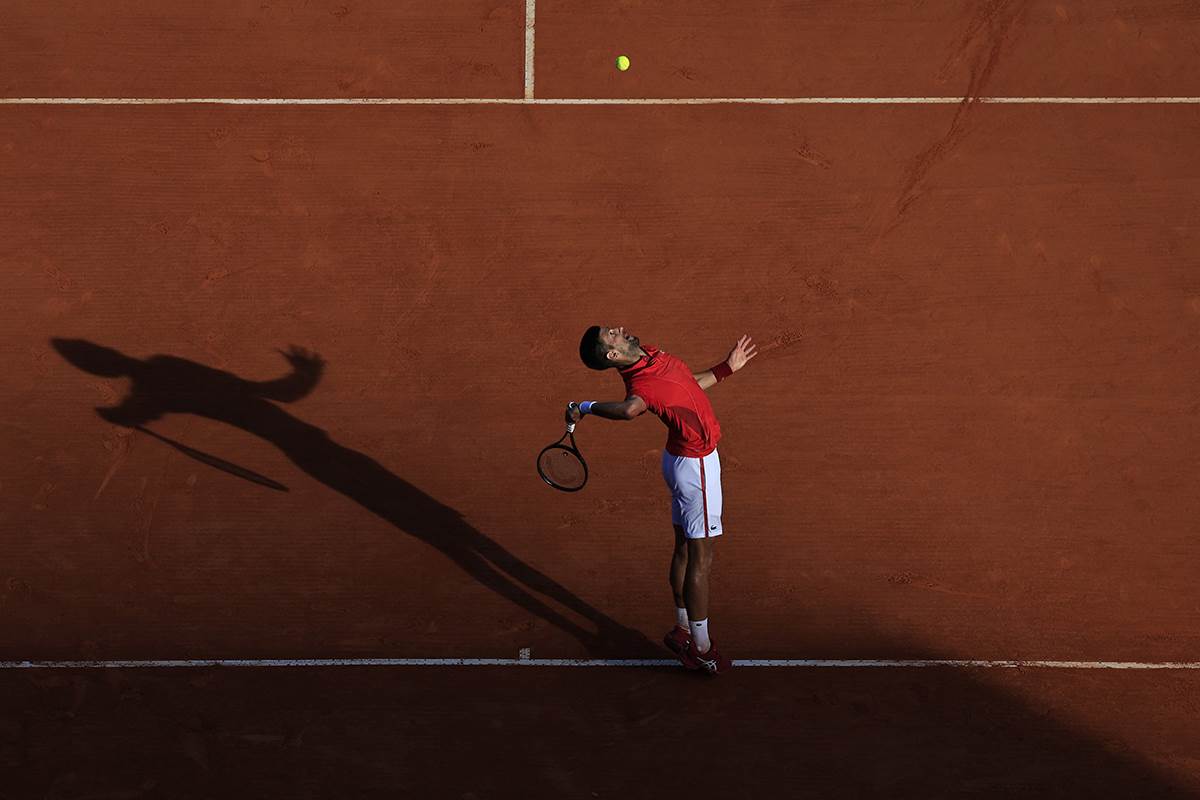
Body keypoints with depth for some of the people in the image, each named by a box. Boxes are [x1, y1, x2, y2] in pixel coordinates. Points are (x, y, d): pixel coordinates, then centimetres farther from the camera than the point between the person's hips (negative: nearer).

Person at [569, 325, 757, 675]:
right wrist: (587, 407, -43)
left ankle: (682, 630, 34)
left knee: (685, 549, 20)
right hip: (695, 466, -9)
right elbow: (631, 408, -56)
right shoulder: (641, 384, -30)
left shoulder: (650, 354, -1)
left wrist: (726, 368, 19)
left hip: (685, 459, 9)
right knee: (700, 559, 2)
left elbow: (688, 384, 18)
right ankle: (701, 649, 13)